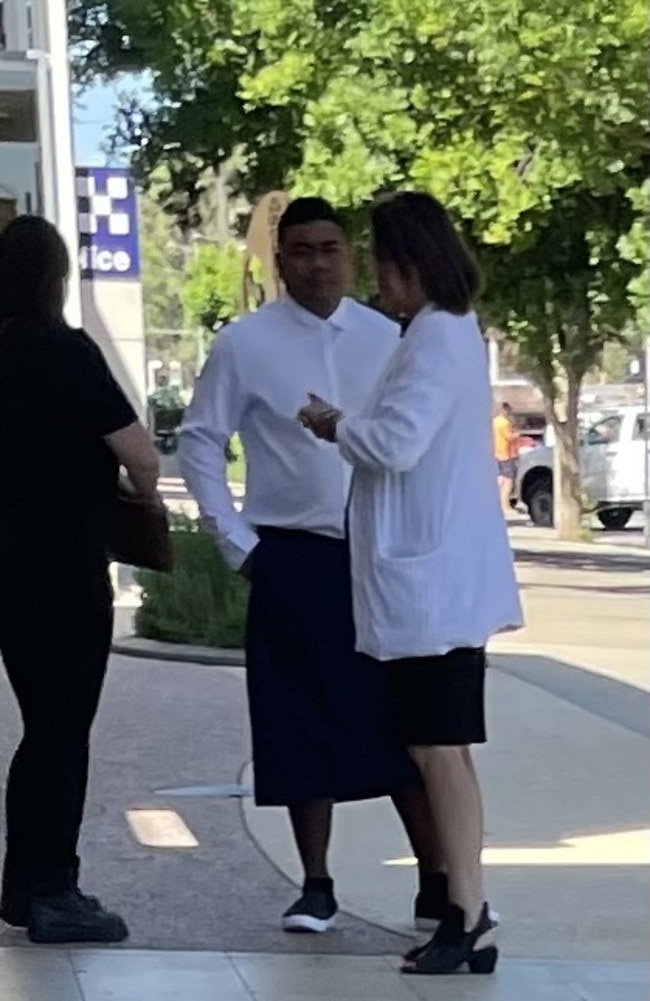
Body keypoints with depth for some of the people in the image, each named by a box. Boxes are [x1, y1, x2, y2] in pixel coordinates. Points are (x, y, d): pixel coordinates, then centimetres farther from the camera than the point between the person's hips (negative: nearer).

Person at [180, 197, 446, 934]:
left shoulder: (386, 340, 3)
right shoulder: (245, 344, -3)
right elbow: (199, 443, 3)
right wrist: (237, 542, -1)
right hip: (292, 560, -1)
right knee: (303, 725, 4)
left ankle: (436, 884, 9)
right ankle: (316, 888, 14)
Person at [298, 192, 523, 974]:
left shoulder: (437, 335, -15)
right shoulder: (448, 330, 17)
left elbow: (399, 443, -22)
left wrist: (337, 426, -6)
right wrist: (353, 428, 8)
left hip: (434, 579, -10)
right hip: (434, 576, 10)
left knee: (441, 748, -8)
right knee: (436, 748, 12)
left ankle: (468, 923, -6)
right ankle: (464, 915, 16)